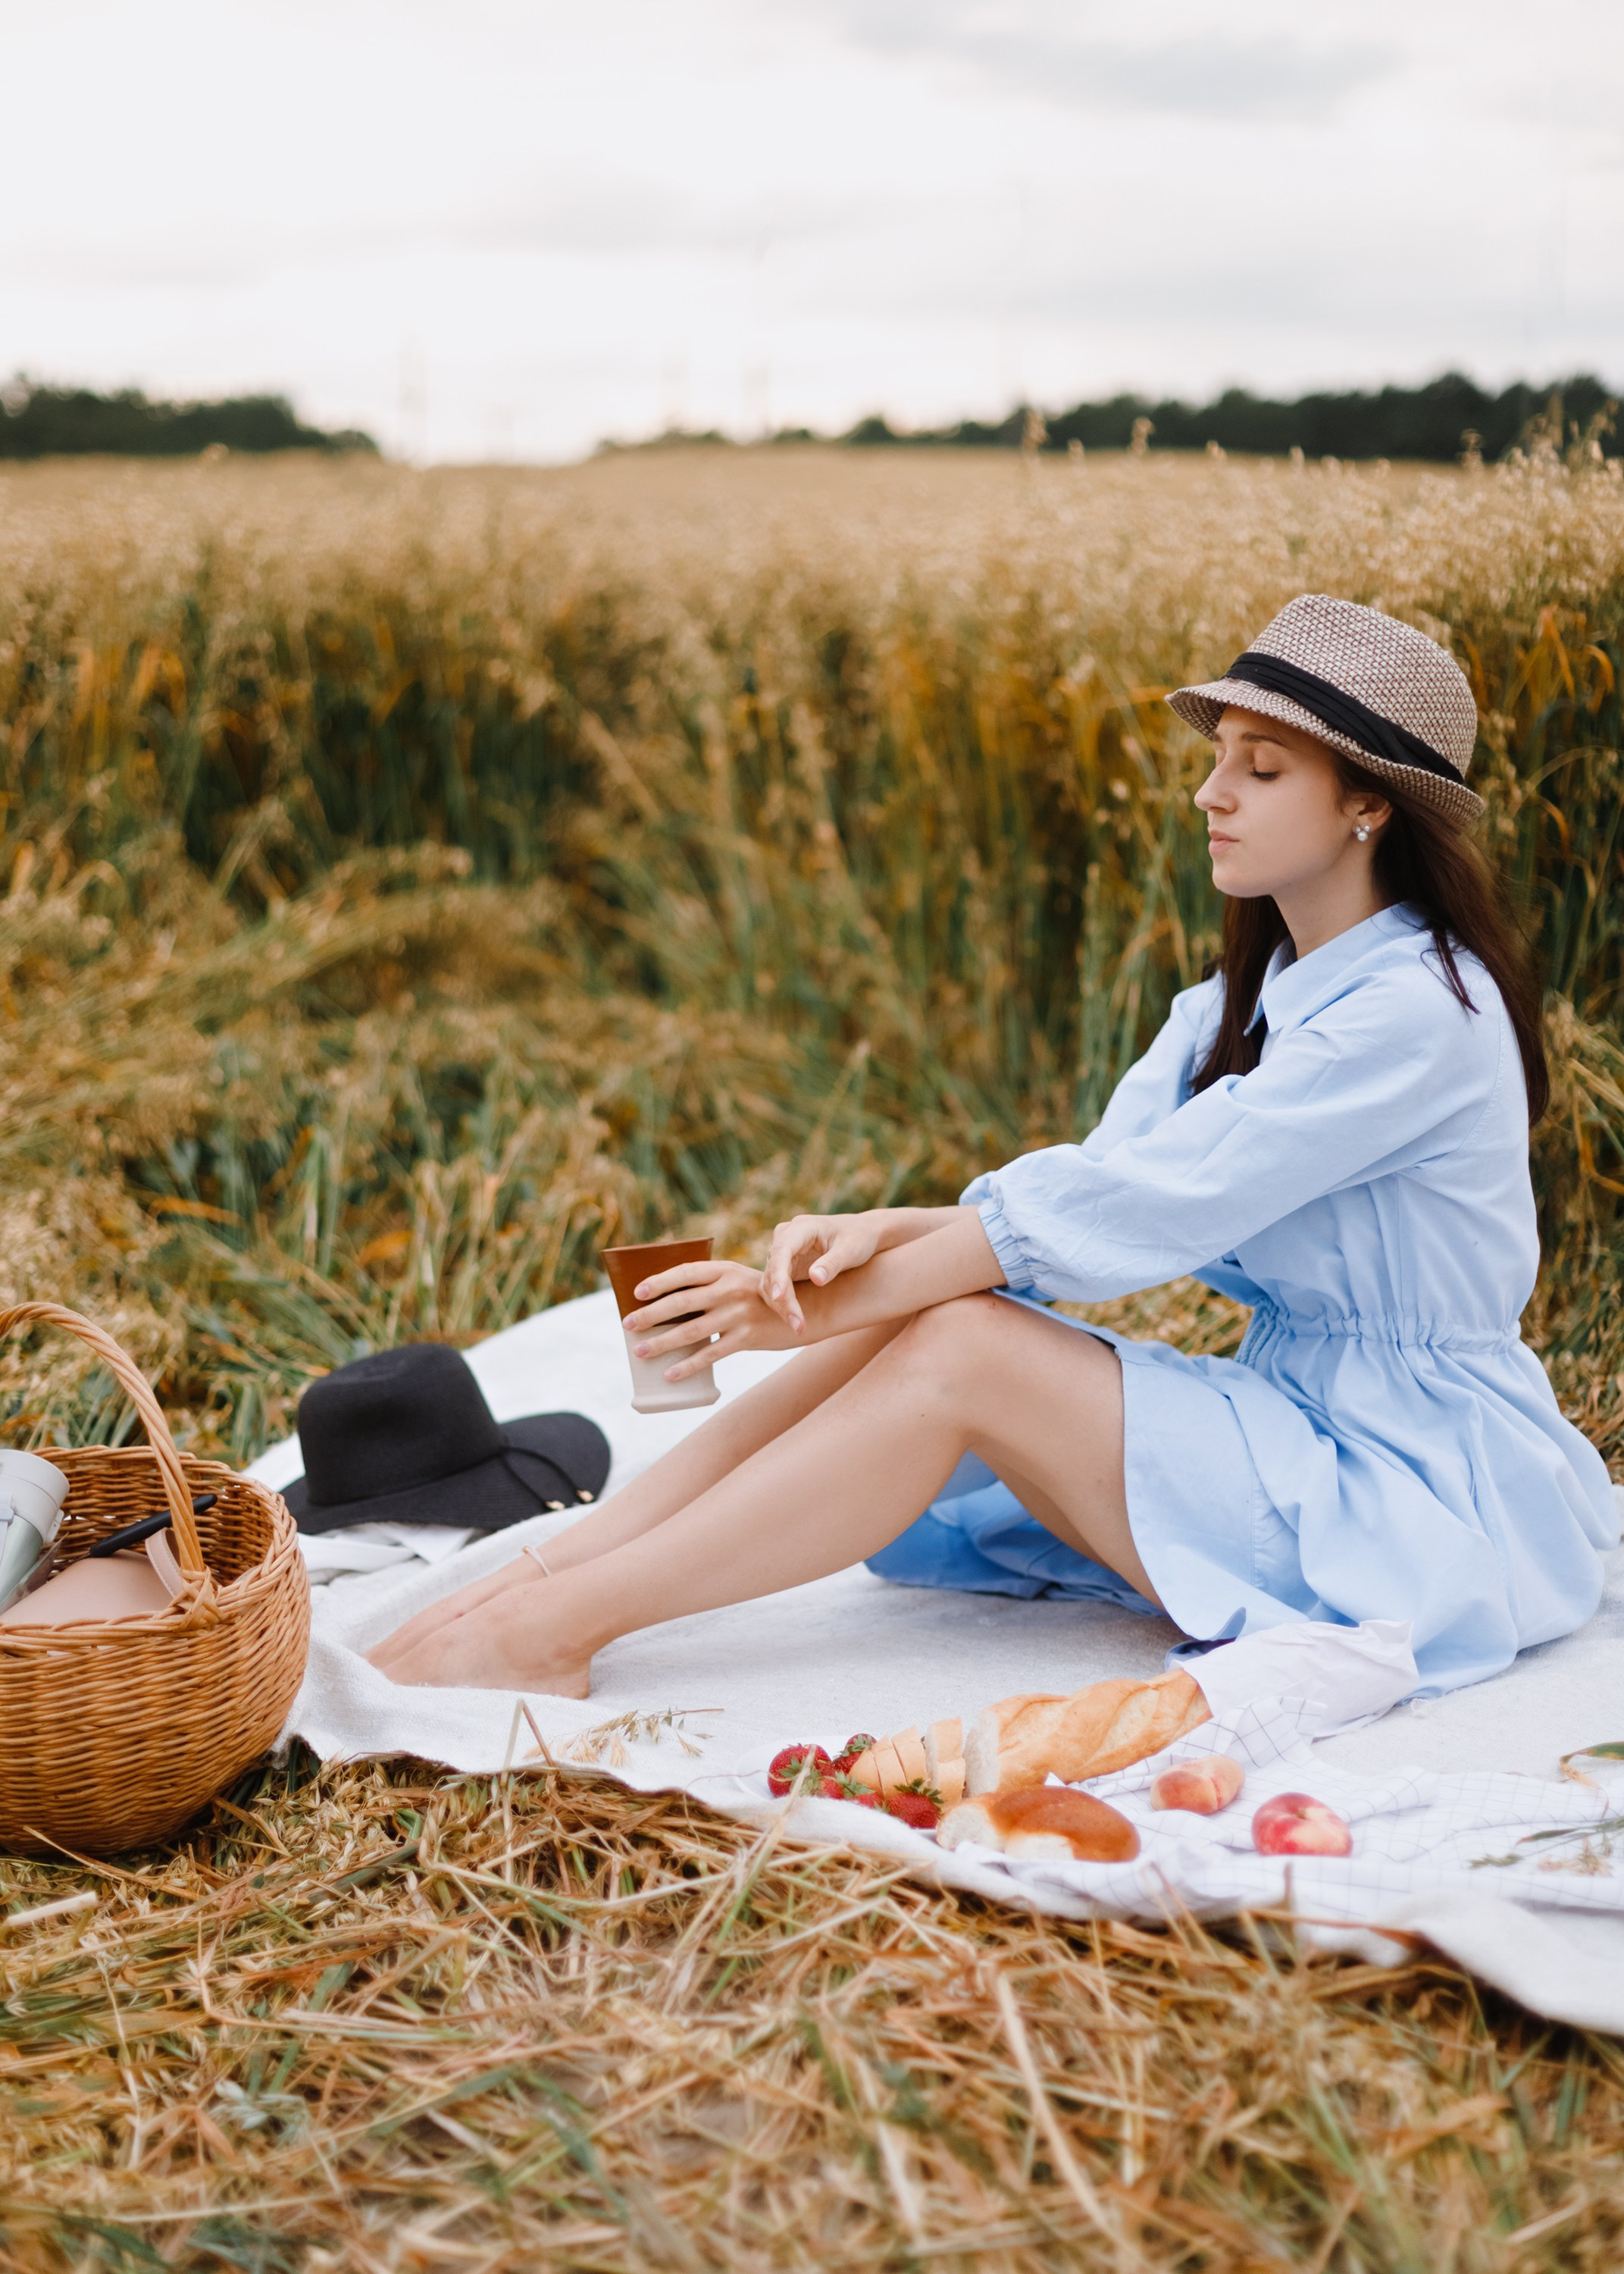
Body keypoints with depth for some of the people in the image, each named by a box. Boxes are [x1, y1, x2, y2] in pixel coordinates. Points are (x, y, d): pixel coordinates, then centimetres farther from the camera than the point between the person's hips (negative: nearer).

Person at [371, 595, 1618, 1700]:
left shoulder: (1419, 1011, -19)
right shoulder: (1242, 1006, 10)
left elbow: (1135, 1205, -24)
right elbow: (1088, 1181, -3)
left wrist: (836, 1303, -22)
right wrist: (874, 1234, -22)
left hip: (1425, 1506, -7)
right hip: (1294, 1439, 8)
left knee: (960, 1350, -22)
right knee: (921, 1313, -13)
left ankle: (555, 1628, -21)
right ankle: (542, 1576, -16)